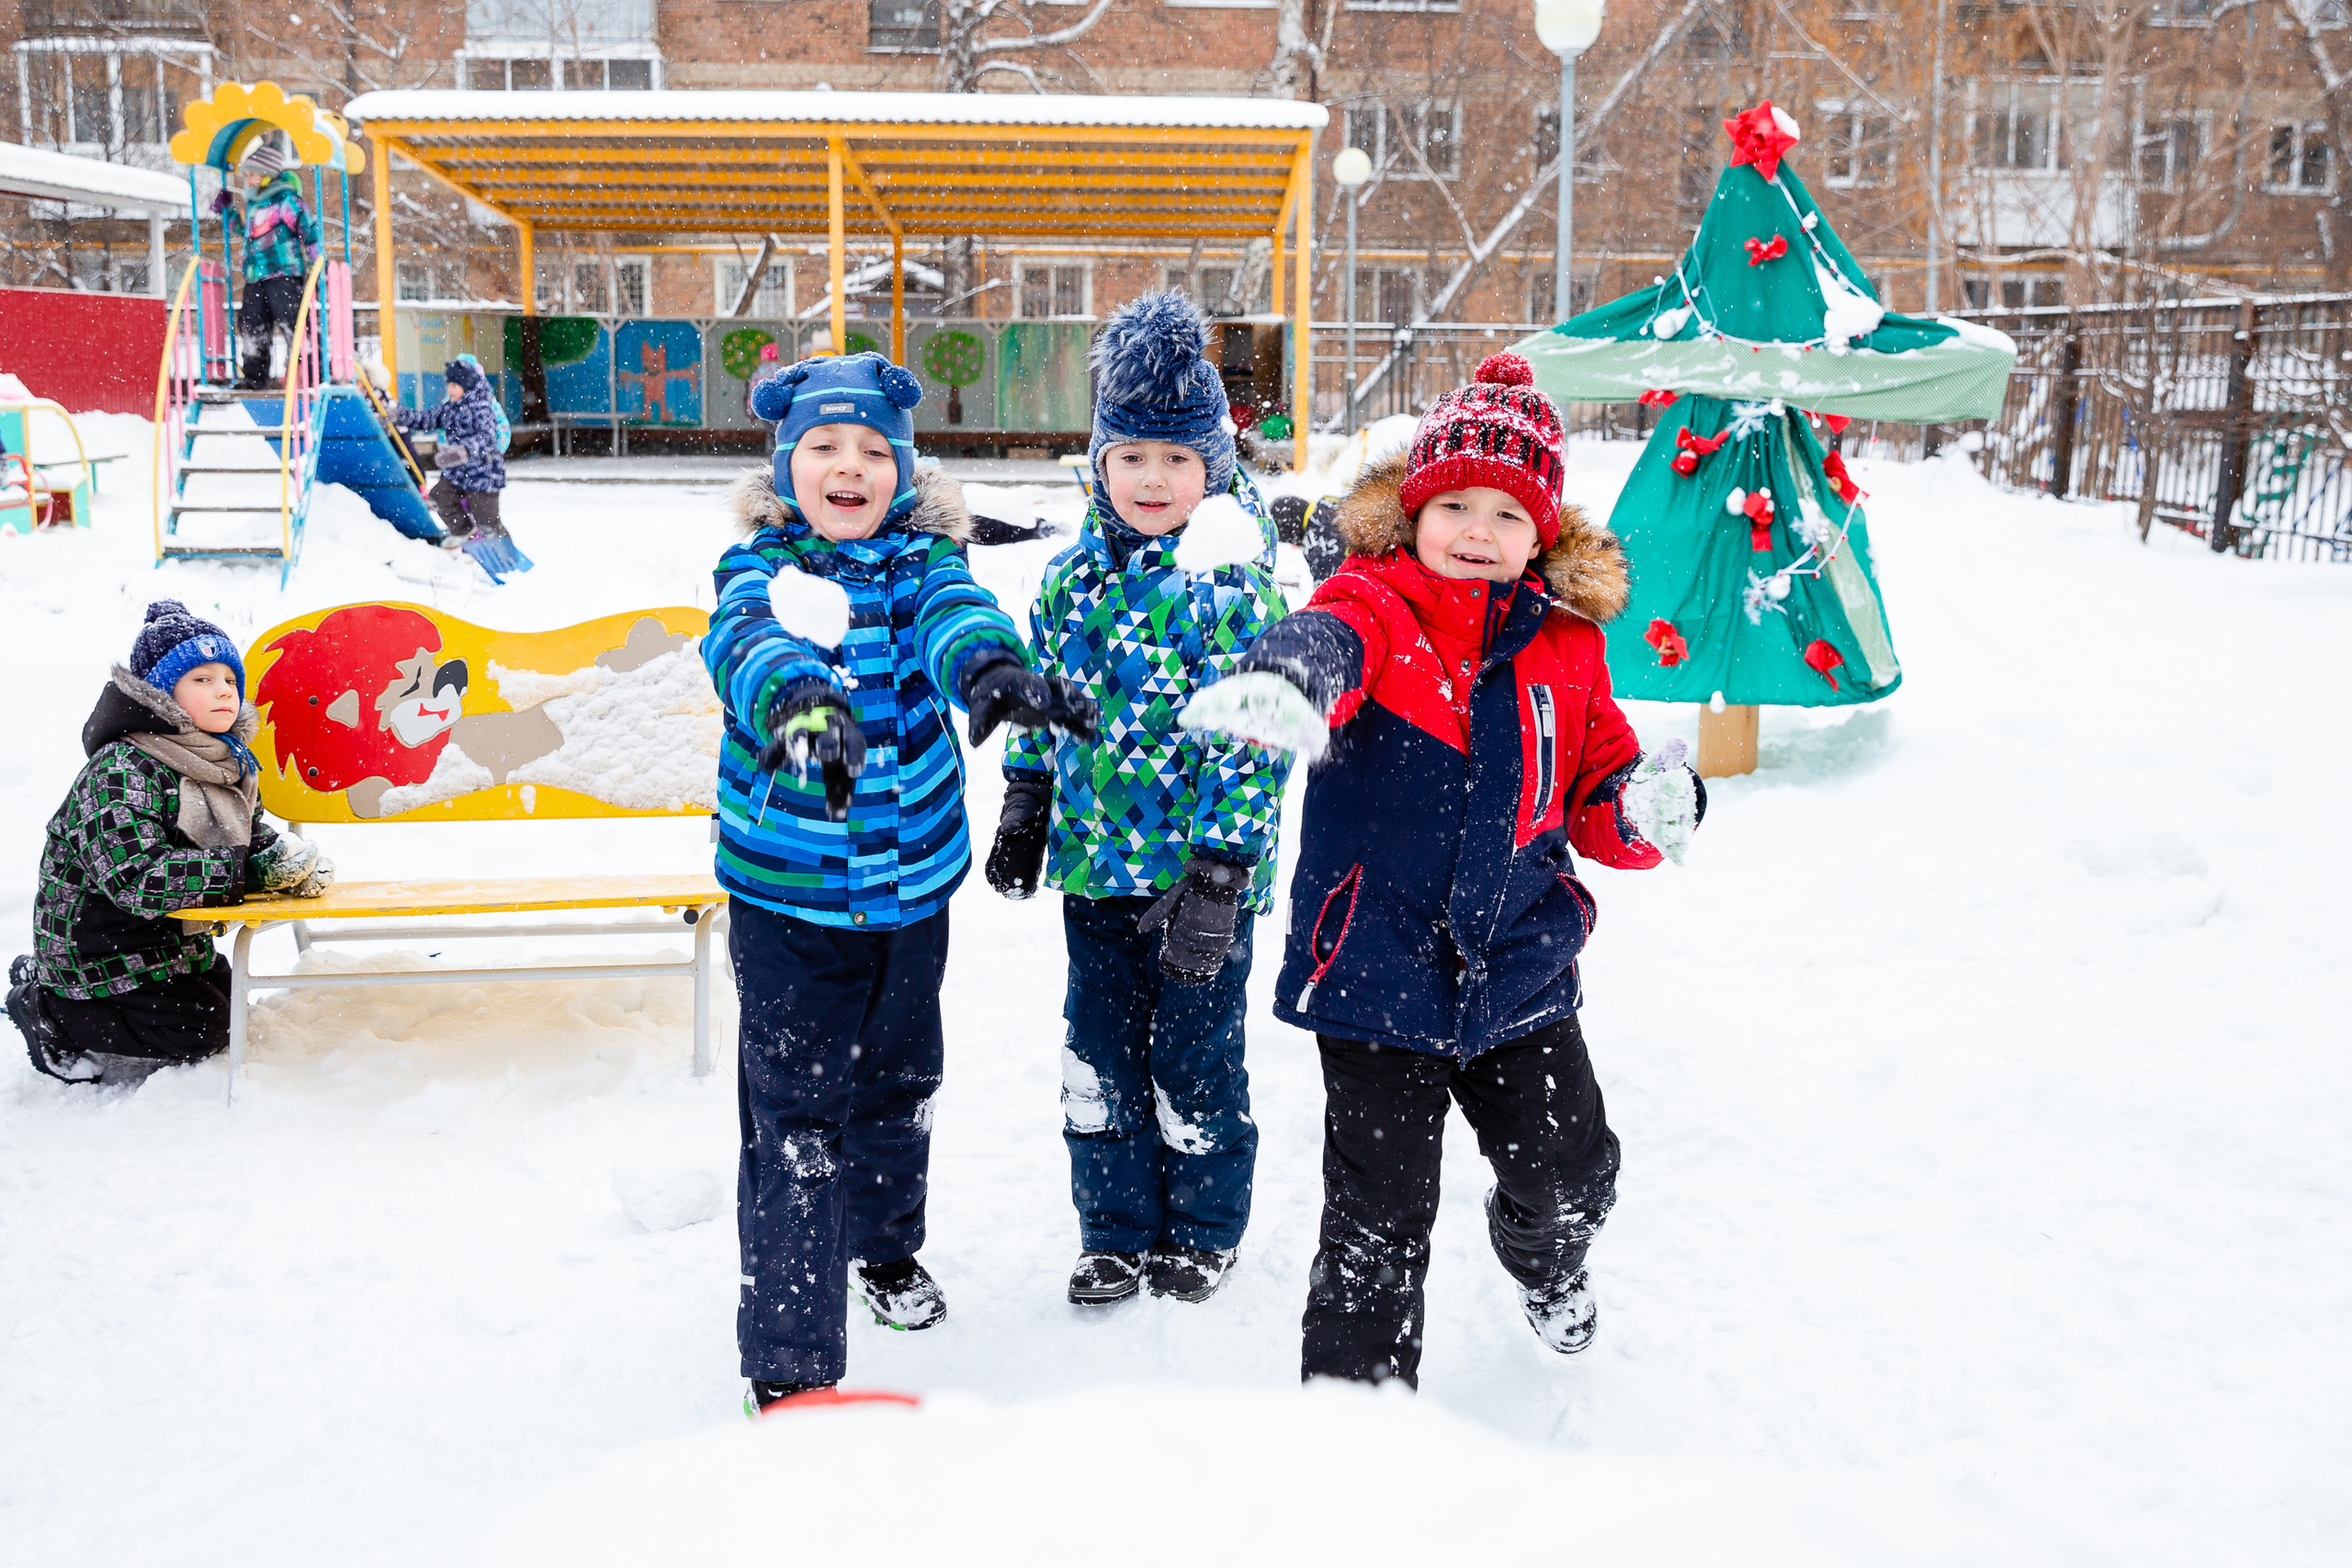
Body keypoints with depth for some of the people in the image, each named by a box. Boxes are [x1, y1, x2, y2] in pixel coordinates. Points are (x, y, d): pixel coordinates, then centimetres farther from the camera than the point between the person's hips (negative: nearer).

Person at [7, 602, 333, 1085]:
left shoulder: (229, 764, 1)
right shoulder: (122, 772, -27)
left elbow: (254, 841, 7)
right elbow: (137, 879, -36)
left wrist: (288, 856, -19)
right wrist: (251, 870, -33)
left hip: (174, 936, 9)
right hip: (100, 949, -9)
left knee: (229, 1006, 20)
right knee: (202, 1030, -12)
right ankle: (44, 1009, 5)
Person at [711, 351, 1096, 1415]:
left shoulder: (919, 560, -1)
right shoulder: (759, 567, -8)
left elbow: (954, 612, -24)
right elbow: (751, 638, -31)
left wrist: (994, 666, -49)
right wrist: (799, 698, -55)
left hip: (913, 887, 4)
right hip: (786, 898, -3)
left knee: (898, 1084, 23)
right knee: (795, 1120, -3)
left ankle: (885, 1248, 50)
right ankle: (787, 1359, 9)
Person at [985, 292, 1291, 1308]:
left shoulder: (1236, 585, -15)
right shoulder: (1075, 574, 3)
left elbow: (1247, 738, -18)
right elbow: (1042, 697, 15)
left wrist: (1217, 874, -21)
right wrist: (1024, 810, 15)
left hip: (1200, 872, -5)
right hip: (1095, 861, 6)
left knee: (1193, 1060, 9)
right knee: (1098, 1056, 14)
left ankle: (1202, 1231, 30)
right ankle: (1117, 1234, 30)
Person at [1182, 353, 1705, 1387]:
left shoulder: (1566, 644, 5)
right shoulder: (1376, 603, -7)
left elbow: (1598, 789, 13)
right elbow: (1330, 640, -32)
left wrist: (1646, 811, -12)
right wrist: (1281, 680, -57)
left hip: (1518, 966, 4)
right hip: (1373, 964, -4)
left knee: (1572, 1169, 15)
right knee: (1379, 1217, 2)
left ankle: (1544, 1260, 52)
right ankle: (1354, 1384, 24)